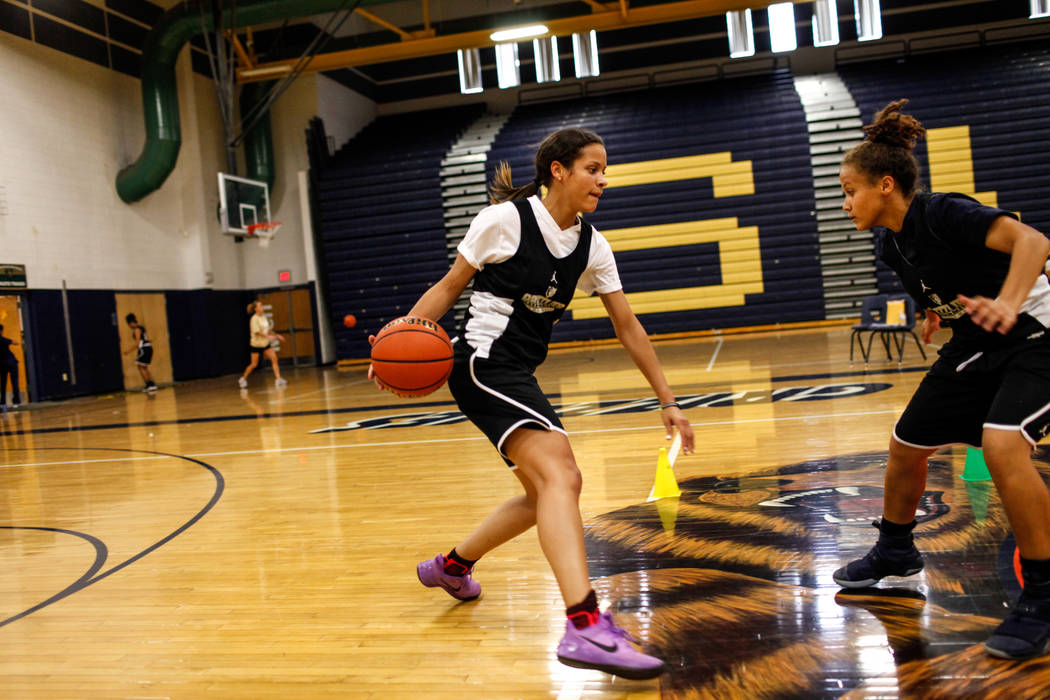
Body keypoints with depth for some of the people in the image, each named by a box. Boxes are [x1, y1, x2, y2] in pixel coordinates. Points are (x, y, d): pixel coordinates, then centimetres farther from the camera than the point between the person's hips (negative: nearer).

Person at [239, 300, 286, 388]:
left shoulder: (264, 317, 7)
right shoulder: (254, 319, -14)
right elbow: (257, 331, -23)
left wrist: (277, 335, 11)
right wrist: (268, 336, -31)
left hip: (265, 344, 6)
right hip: (256, 344, -6)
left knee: (274, 359, -10)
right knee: (254, 364, 1)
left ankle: (278, 379, -12)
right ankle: (243, 379, 21)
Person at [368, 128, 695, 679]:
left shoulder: (591, 246, 7)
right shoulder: (505, 219, -10)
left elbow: (628, 328, 9)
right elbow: (449, 286, -3)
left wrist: (667, 401, 9)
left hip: (519, 375, 9)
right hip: (484, 363, -9)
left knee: (548, 492, 17)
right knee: (561, 474, -27)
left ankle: (451, 566, 36)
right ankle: (585, 628, -36)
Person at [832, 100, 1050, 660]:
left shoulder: (942, 214, -23)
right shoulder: (895, 245, 3)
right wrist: (937, 313, 4)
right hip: (975, 346, 9)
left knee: (1002, 445, -32)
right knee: (906, 443, 11)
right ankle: (895, 552, 37)